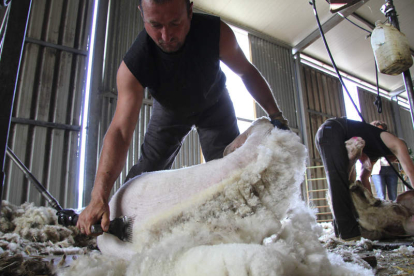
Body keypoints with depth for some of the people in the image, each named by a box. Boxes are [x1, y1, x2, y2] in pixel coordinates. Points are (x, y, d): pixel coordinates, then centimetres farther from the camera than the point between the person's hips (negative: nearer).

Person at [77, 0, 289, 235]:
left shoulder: (216, 32, -33)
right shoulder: (133, 66, -36)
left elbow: (247, 72, -15)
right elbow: (120, 131, -41)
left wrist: (275, 114, -22)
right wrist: (99, 197, -48)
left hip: (214, 104, 1)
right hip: (170, 110, 0)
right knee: (146, 171, 0)